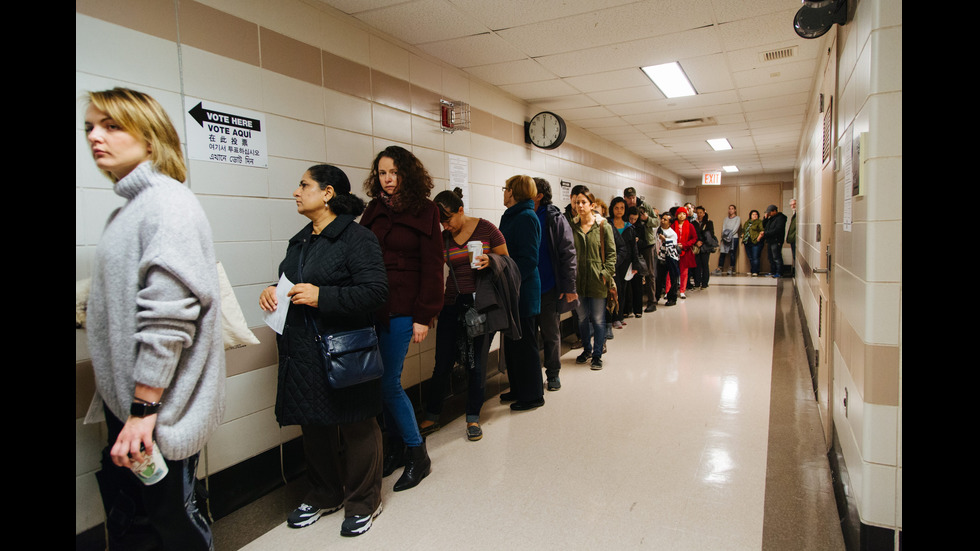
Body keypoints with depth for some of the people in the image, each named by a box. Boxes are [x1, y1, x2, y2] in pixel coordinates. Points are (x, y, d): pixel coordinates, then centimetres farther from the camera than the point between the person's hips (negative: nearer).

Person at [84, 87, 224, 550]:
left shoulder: (167, 203, -15)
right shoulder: (129, 209, 13)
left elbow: (169, 315, -22)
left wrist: (144, 408, -21)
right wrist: (121, 403, 18)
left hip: (160, 407, -8)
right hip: (124, 402, 8)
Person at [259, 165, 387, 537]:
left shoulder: (356, 237, -11)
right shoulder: (300, 241, 15)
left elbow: (376, 291, -20)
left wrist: (322, 296, -25)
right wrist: (272, 293, 4)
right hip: (303, 353, 8)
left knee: (356, 428, 6)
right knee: (314, 427, 18)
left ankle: (363, 502, 25)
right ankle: (324, 495, 37)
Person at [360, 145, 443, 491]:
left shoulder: (424, 211, -2)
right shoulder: (374, 210, 12)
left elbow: (432, 266, -7)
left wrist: (424, 316, -12)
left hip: (402, 310, -5)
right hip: (373, 307, 5)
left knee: (389, 383, -6)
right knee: (382, 382, 8)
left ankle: (418, 455, 11)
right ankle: (397, 447, 26)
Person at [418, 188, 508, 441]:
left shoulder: (486, 229, -4)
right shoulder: (443, 239, 7)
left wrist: (489, 261, -18)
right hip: (452, 305, 3)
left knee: (477, 363, 4)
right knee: (442, 363, 4)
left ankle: (473, 418, 20)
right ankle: (432, 417, 21)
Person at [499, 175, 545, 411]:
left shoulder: (527, 218, -14)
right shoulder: (510, 217, 14)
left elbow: (529, 260, -20)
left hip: (523, 292, -9)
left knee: (524, 344, 1)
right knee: (512, 343, 16)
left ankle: (532, 395, 15)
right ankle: (518, 389, 29)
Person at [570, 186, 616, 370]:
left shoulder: (603, 226, -3)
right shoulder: (572, 227, 4)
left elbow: (611, 253, -1)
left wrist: (606, 273, -10)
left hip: (597, 280, -3)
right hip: (578, 279, 3)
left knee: (598, 319, 4)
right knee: (582, 318, 14)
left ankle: (597, 354, 17)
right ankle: (587, 349, 33)